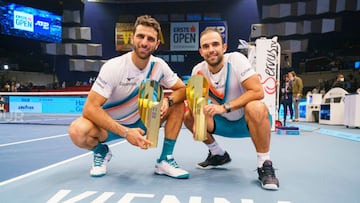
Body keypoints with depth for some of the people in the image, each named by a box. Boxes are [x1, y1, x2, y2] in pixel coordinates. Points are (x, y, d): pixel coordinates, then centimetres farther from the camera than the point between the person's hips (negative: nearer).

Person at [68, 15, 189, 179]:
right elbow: (90, 109, -28)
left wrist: (168, 100, -27)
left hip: (140, 122, 4)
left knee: (178, 104, -12)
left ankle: (165, 160, -7)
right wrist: (126, 132, -38)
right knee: (78, 131, -34)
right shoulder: (113, 67, -24)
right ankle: (101, 151, 2)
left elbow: (182, 89, -3)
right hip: (109, 124, -4)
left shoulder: (159, 65, -11)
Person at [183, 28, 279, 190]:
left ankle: (265, 165, -18)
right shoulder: (198, 71, -7)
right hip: (224, 123, 5)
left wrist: (225, 107, -34)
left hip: (248, 121, -5)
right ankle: (218, 155, 14)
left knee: (256, 107, -37)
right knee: (188, 116, -8)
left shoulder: (236, 59, -20)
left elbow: (257, 91, -28)